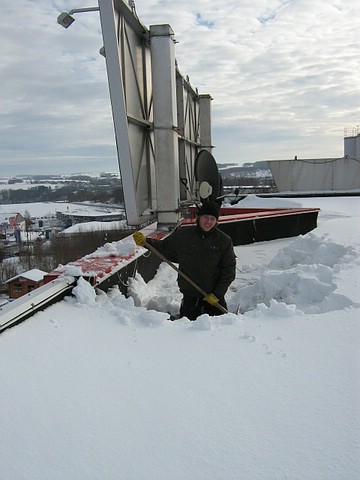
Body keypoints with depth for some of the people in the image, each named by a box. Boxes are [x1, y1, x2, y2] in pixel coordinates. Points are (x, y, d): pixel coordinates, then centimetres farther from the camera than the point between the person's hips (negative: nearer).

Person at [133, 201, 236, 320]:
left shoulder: (224, 241, -6)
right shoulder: (183, 234, -1)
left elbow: (229, 270, -4)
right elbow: (164, 248, 11)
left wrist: (217, 294, -9)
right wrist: (145, 242, -4)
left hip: (213, 295, -1)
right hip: (189, 294, 1)